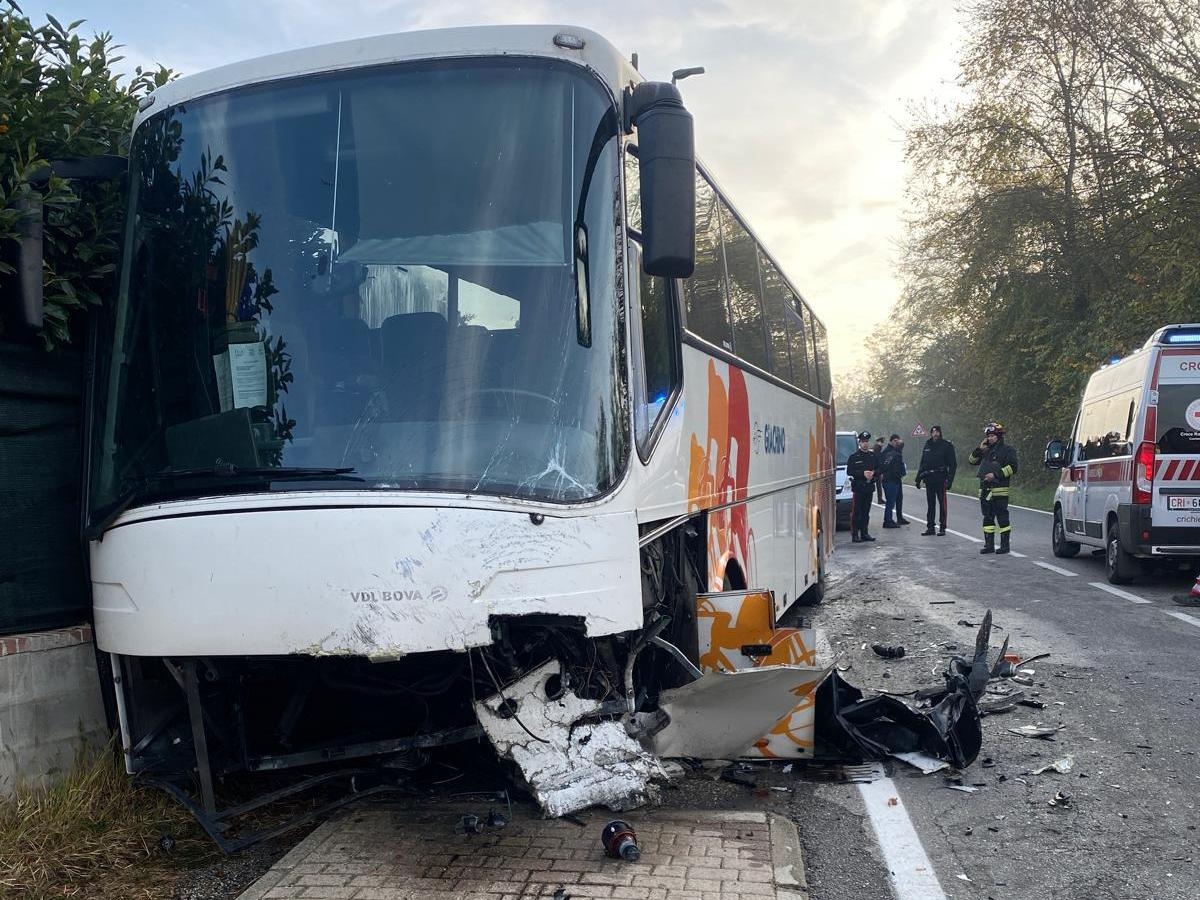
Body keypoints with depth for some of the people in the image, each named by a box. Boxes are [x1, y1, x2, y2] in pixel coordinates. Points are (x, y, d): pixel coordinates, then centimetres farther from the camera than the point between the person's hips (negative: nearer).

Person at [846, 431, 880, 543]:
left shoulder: (874, 456, 12)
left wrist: (873, 473, -6)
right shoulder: (854, 456, -2)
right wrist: (863, 473, -16)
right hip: (858, 487, -4)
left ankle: (864, 533, 17)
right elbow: (849, 471, -7)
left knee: (866, 512, 10)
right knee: (856, 512, -5)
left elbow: (879, 469, 15)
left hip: (869, 487, 4)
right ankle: (855, 534, -2)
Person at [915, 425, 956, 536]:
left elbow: (953, 464, -5)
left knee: (942, 503, -3)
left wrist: (950, 479, -13)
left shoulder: (947, 445, -2)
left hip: (941, 479, -5)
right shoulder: (927, 445, 13)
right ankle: (930, 527, 13)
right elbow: (922, 463, 18)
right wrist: (918, 478, 12)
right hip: (929, 479, 5)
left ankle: (942, 528, 2)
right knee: (930, 504, 8)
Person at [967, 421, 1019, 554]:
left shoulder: (1007, 450, -1)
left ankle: (1005, 545, -1)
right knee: (987, 518, 9)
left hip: (999, 490, -7)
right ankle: (989, 545, 14)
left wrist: (996, 475, -16)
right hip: (985, 490, 7)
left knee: (1002, 517, -6)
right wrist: (979, 449, 6)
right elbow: (971, 461, 21)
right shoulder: (986, 451, 20)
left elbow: (1012, 467, -10)